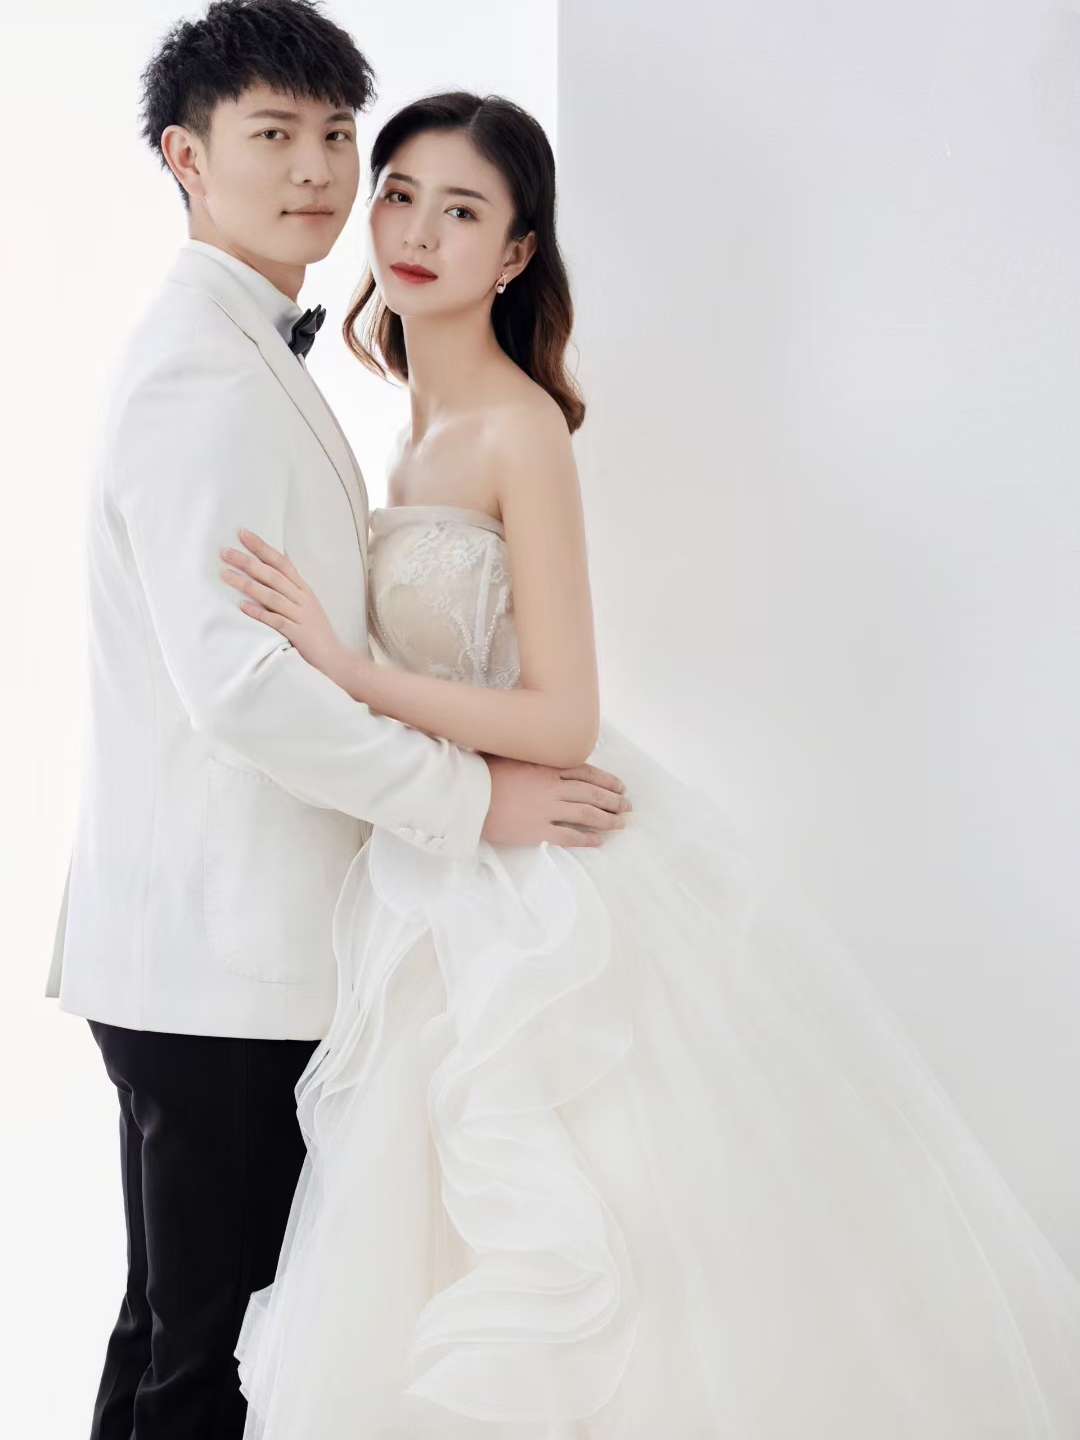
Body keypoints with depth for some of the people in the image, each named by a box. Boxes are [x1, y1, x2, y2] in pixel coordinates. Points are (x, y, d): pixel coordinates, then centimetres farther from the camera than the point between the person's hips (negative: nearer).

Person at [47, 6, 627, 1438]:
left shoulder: (255, 355, 17)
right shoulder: (201, 372, -16)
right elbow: (238, 680, -24)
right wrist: (470, 796, -17)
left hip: (235, 933, 10)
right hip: (215, 951, -10)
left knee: (182, 1316, 21)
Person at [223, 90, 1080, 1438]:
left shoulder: (518, 428, -15)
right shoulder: (419, 425, 10)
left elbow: (562, 722, -19)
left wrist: (348, 666, -22)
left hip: (547, 886, -8)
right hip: (458, 884, 8)